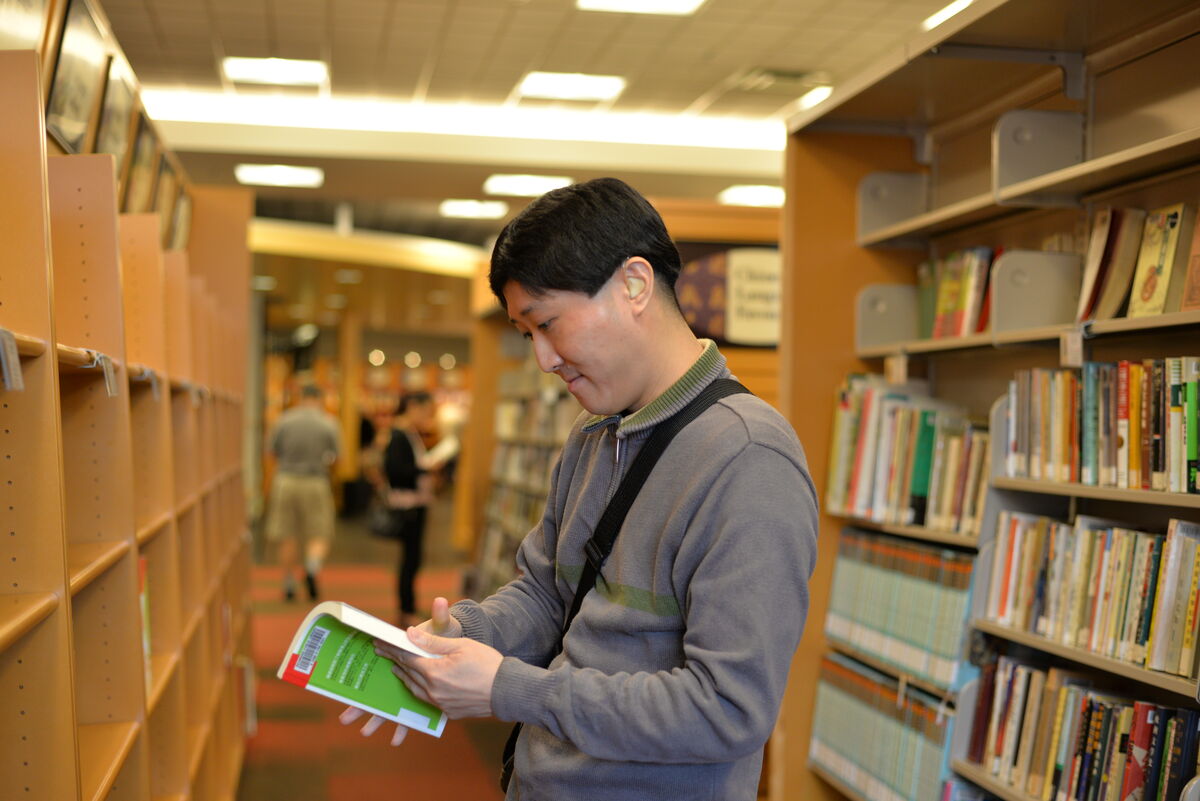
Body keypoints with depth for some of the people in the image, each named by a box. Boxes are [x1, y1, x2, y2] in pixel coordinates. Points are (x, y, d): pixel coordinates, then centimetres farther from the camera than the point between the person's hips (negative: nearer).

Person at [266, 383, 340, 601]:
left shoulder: (285, 420, -1)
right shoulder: (328, 424, -4)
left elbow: (272, 451, 4)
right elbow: (333, 457, -2)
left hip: (286, 480, 2)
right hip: (316, 484, -1)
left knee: (288, 537, 10)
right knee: (319, 536, 7)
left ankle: (289, 585, 14)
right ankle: (312, 567, -20)